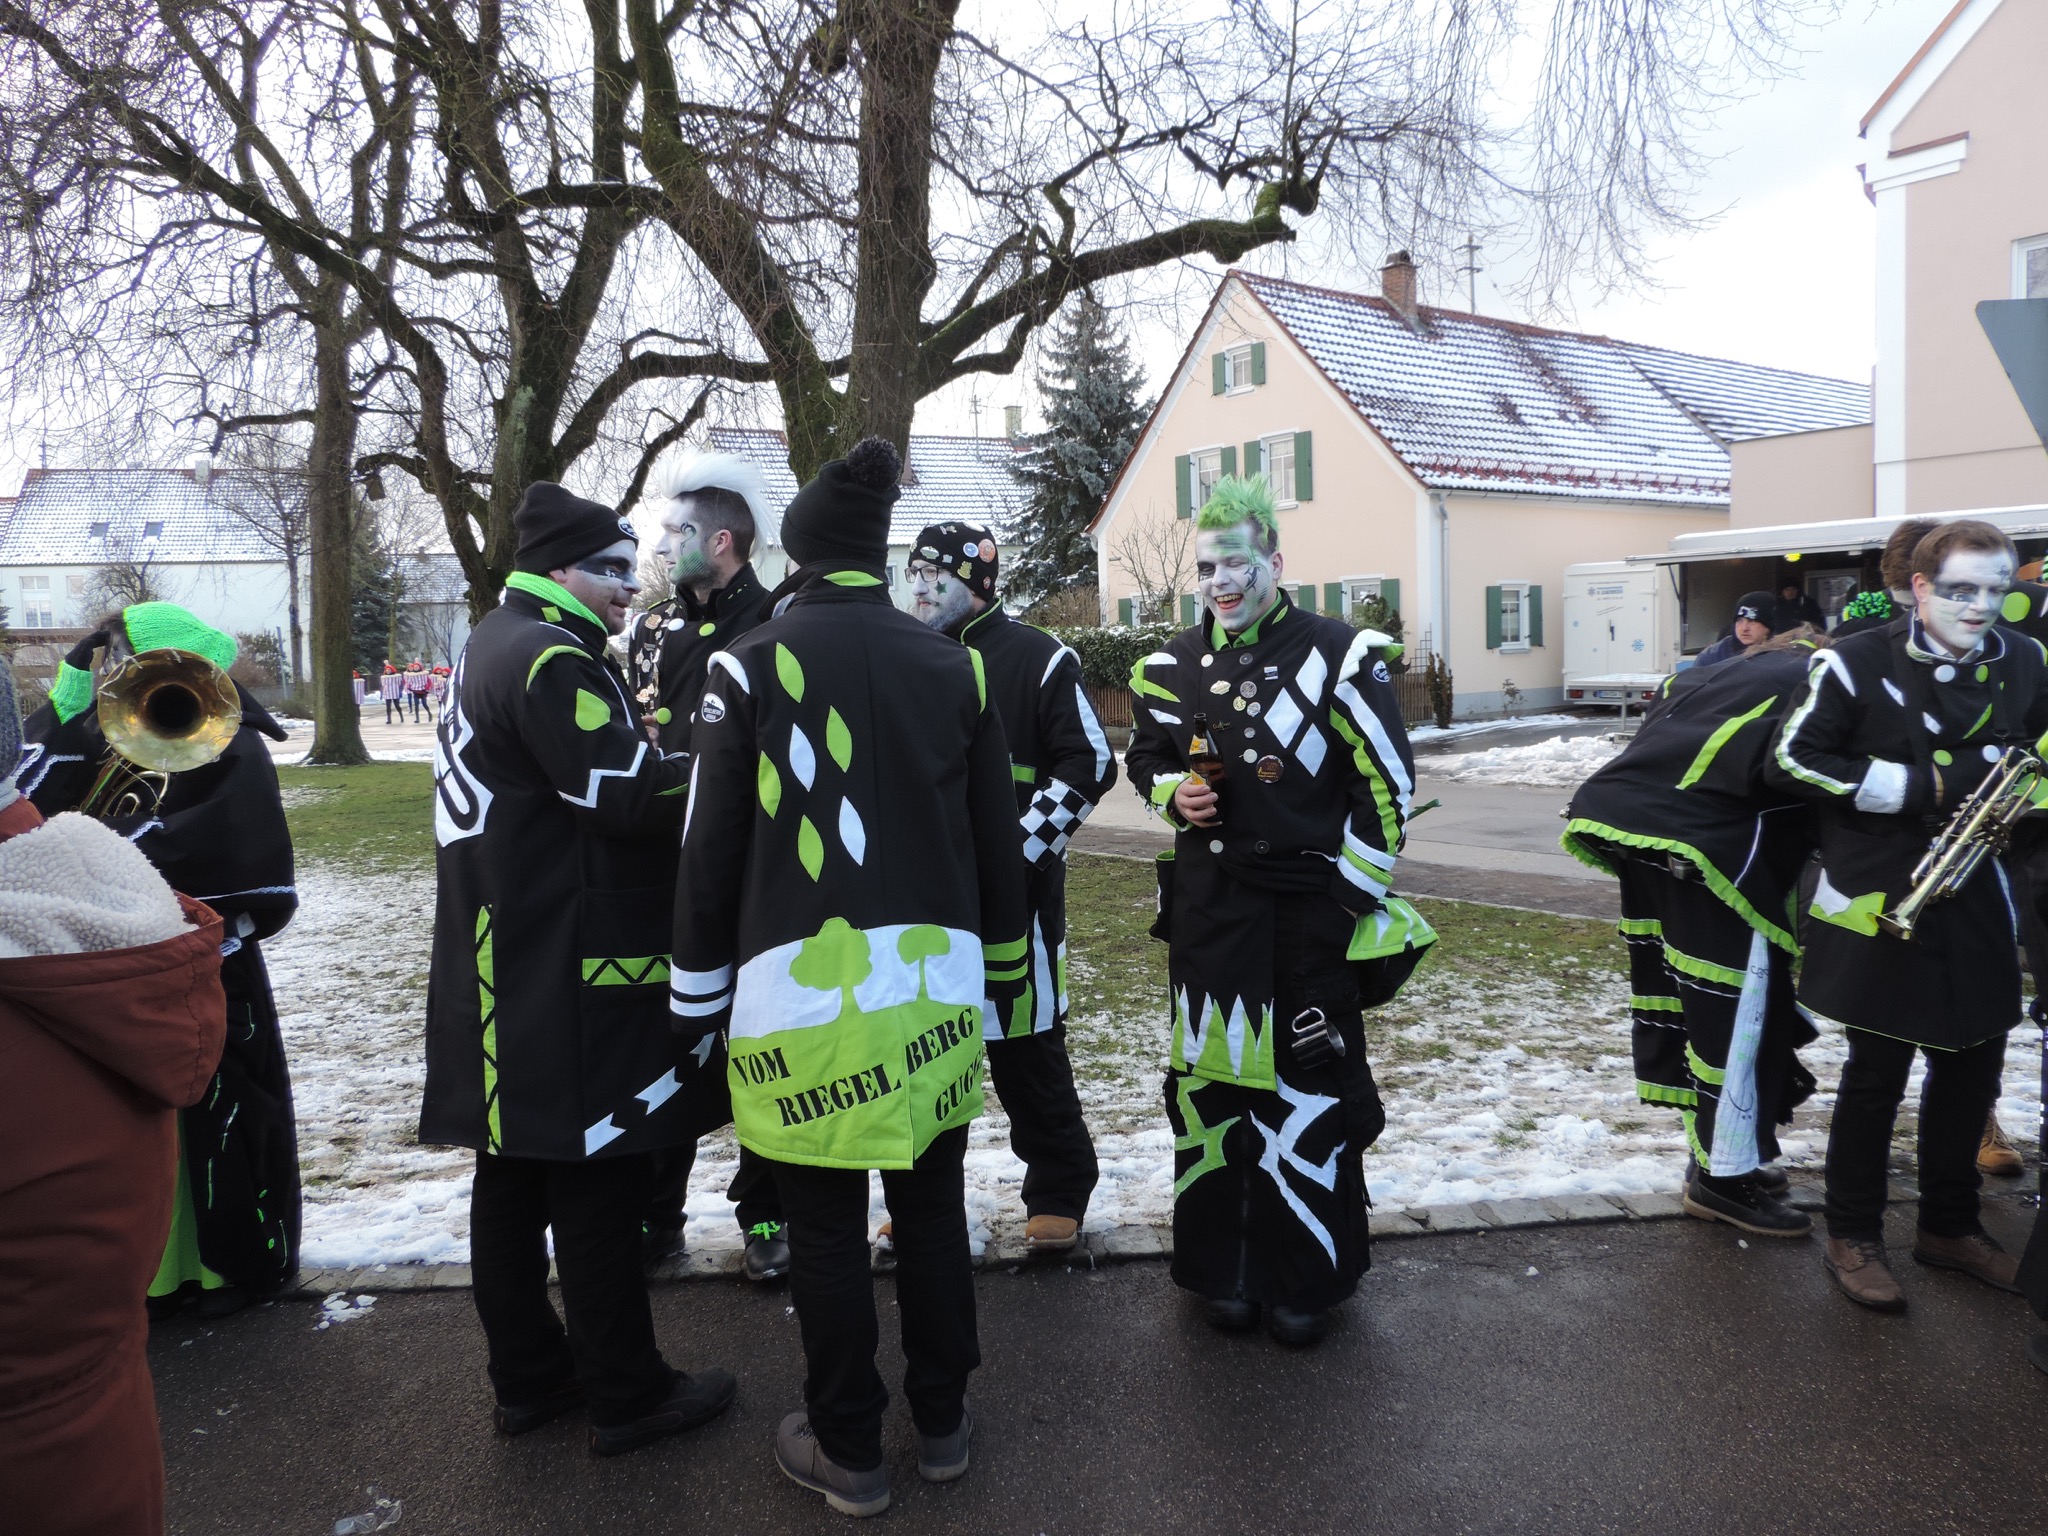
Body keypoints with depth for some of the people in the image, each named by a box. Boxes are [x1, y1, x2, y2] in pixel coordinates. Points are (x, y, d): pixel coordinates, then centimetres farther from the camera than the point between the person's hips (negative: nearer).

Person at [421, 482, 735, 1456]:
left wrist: (665, 761, 5)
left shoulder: (491, 648, 17)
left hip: (500, 966, 11)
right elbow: (631, 794, -22)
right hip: (568, 980, -10)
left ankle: (528, 1376, 29)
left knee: (514, 1175, 16)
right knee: (596, 1183, 0)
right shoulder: (552, 661, -16)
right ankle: (627, 1395, 13)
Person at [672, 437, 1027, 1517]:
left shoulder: (751, 663, -6)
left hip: (802, 989, -3)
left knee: (826, 1226, 9)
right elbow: (997, 839, 9)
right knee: (933, 1205, 16)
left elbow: (712, 846, -4)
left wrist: (698, 992, 6)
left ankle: (847, 1452, 24)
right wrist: (1000, 968, 20)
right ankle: (942, 1423, 31)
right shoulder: (952, 666, 4)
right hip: (934, 980, 4)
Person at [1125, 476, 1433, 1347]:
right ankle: (1223, 1265, 25)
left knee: (1310, 1086, 4)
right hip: (1208, 905, 3)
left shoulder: (1338, 656, -6)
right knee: (1210, 1076, 8)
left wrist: (1354, 892, -5)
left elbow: (1386, 781, -3)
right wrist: (1175, 792, -3)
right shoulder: (1173, 668, 6)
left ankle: (1305, 1278, 20)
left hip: (1311, 906, -3)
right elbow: (1145, 758, 20)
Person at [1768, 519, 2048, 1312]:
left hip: (1974, 898, 6)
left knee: (1972, 1062, 14)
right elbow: (1792, 762, -15)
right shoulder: (1856, 665, -13)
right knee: (1877, 1070, 2)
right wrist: (1925, 786, -17)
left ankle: (1949, 1225, 34)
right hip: (1878, 899, -5)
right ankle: (1853, 1239, 18)